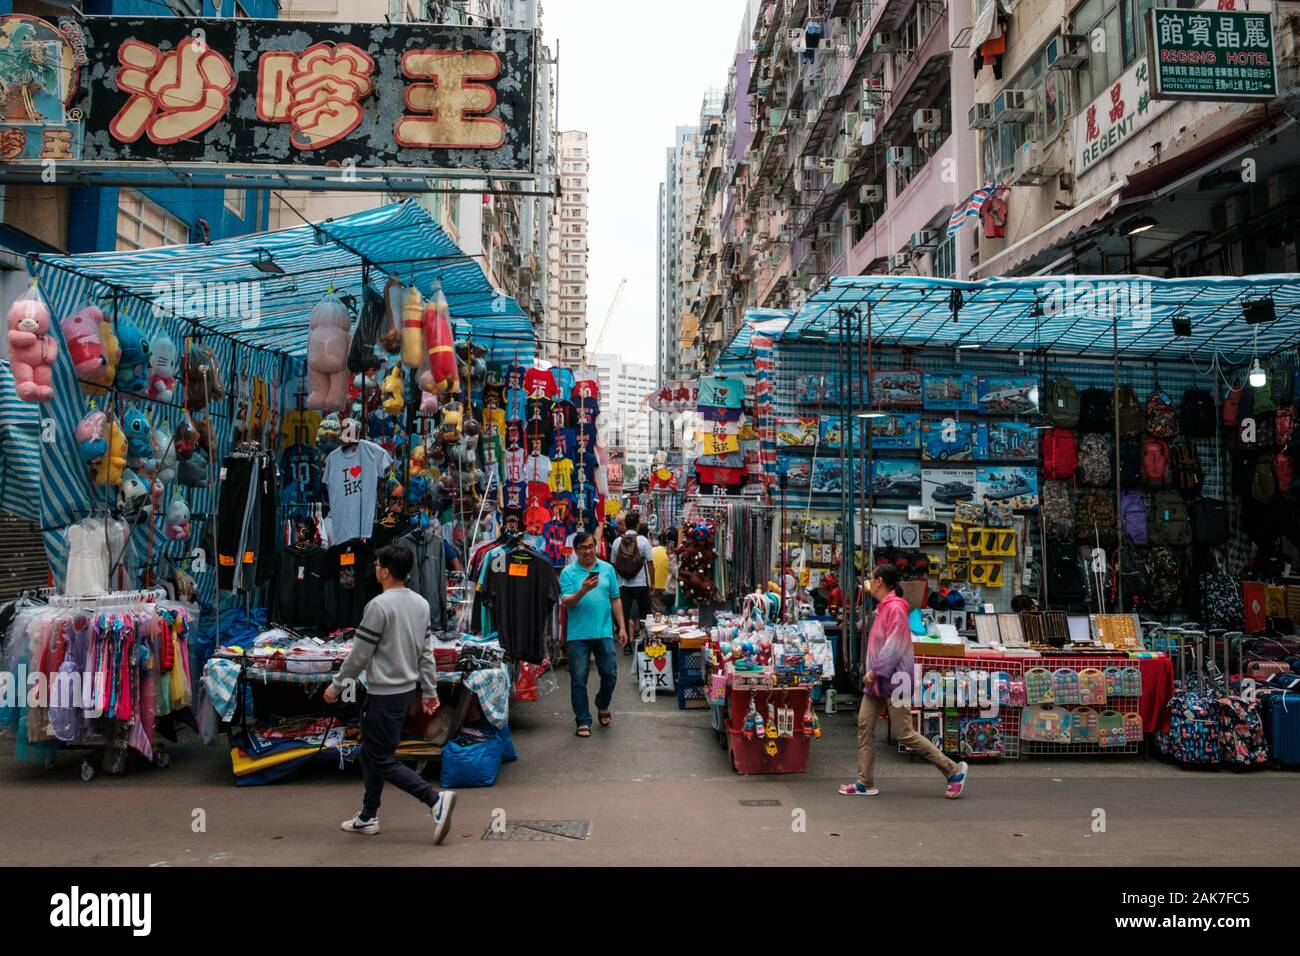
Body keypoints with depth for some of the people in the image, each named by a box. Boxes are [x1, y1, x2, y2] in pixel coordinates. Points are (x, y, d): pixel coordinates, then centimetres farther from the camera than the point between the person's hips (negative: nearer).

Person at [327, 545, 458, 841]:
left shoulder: (379, 606, -19)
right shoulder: (421, 603, 5)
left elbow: (359, 654, -15)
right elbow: (425, 651, 10)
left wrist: (336, 686, -3)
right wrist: (430, 690, 15)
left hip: (383, 694, -9)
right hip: (406, 689, 9)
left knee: (383, 760, -1)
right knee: (370, 750, 20)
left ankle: (436, 800, -12)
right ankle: (368, 817, 28)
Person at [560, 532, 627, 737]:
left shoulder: (607, 569, 8)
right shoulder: (568, 573, -1)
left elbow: (615, 600, 11)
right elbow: (565, 603, -8)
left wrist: (622, 627, 6)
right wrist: (583, 591, -25)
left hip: (604, 632, 2)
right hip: (578, 634, -2)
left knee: (610, 674, 7)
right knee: (578, 680, 2)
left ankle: (602, 706, 35)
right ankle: (583, 721, 14)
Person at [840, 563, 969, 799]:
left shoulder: (895, 608, -17)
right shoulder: (883, 607, 15)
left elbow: (893, 647, -22)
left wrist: (874, 672, -20)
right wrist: (871, 673, 14)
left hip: (894, 680, -10)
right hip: (878, 680, 10)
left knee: (903, 733, -5)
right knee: (865, 725, 5)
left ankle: (954, 770, 8)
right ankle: (865, 783, 10)